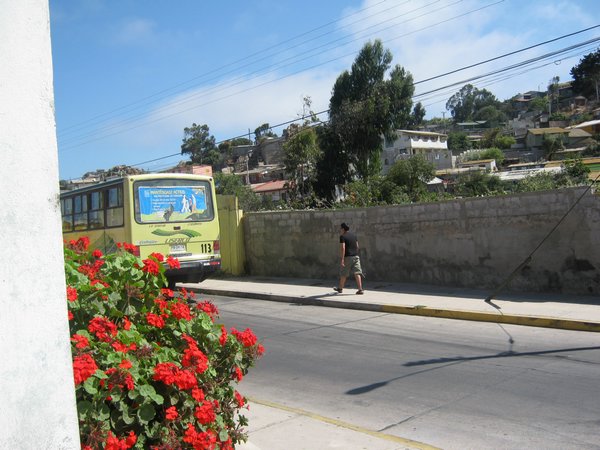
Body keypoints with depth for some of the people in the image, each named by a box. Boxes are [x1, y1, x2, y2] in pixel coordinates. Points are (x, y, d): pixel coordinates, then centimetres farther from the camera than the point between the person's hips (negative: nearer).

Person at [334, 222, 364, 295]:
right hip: (356, 256, 5)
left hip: (347, 257, -5)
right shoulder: (354, 235, 13)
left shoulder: (342, 236, -7)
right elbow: (357, 246, 17)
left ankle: (340, 288, 25)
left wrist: (342, 259, -19)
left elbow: (342, 248, -17)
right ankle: (360, 289, -11)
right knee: (357, 273, -2)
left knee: (343, 274, 10)